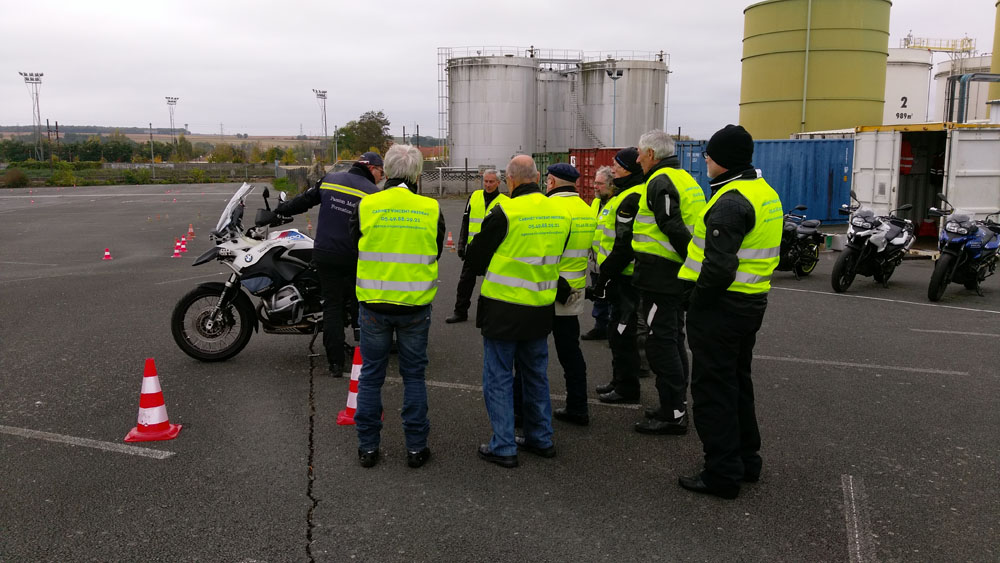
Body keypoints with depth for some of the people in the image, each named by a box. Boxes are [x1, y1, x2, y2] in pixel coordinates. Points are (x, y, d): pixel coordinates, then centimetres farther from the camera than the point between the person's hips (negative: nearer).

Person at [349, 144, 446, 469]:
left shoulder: (366, 207, -8)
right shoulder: (431, 210, -6)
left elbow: (355, 248, 6)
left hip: (374, 305, 0)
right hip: (415, 307, 1)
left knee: (371, 375, 12)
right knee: (414, 375, 12)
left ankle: (368, 446, 20)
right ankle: (416, 447, 18)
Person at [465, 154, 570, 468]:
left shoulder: (505, 212, -17)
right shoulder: (560, 213, 2)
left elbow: (476, 256, -6)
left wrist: (487, 271, 15)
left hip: (504, 309, -6)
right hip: (541, 309, 6)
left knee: (498, 378, 5)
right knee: (536, 375, 19)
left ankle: (503, 448, 9)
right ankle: (541, 439, 29)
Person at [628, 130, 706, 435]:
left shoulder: (660, 182, -15)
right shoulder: (686, 179, 17)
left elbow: (673, 228, -22)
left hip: (660, 275, -10)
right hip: (679, 274, 10)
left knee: (661, 342, -5)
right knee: (673, 339, 17)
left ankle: (673, 414, 0)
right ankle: (676, 405, 26)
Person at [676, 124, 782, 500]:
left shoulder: (730, 202, -21)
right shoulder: (765, 193, 12)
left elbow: (719, 267, -28)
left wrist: (693, 293, -13)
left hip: (721, 306, -10)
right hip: (752, 303, 10)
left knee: (713, 389, 0)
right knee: (737, 381, 21)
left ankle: (722, 474, 8)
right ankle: (746, 460, 33)